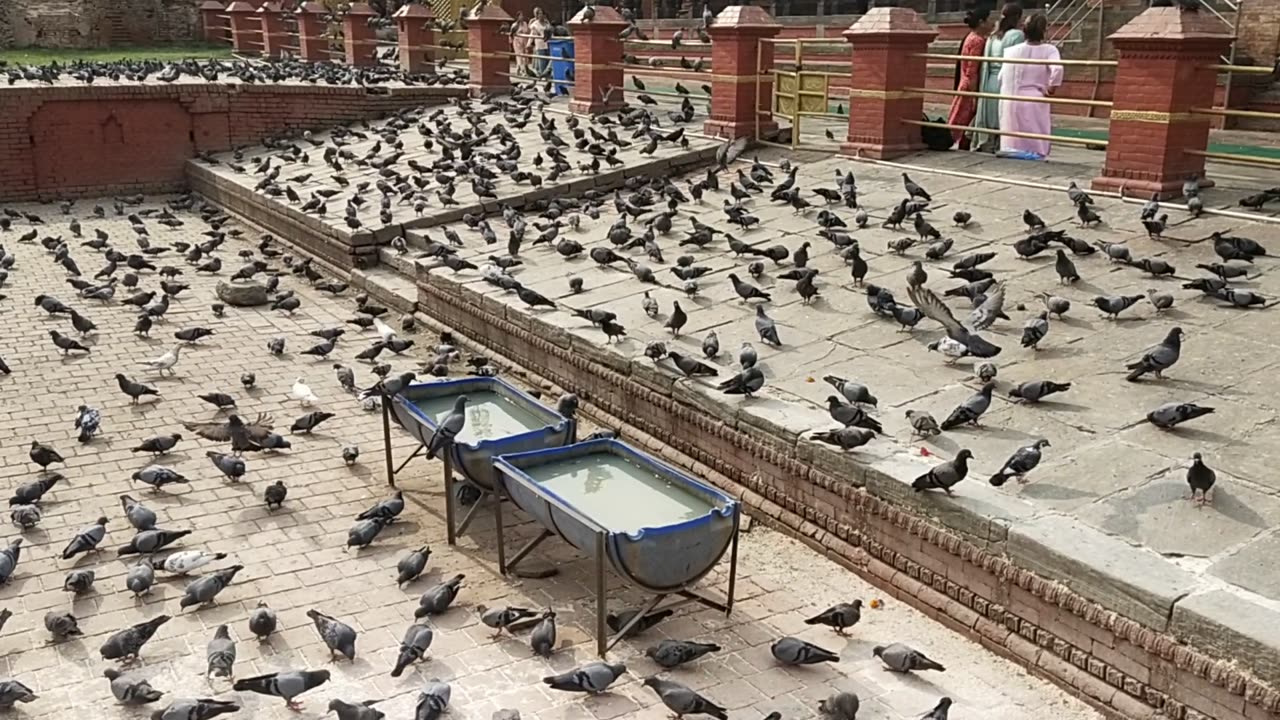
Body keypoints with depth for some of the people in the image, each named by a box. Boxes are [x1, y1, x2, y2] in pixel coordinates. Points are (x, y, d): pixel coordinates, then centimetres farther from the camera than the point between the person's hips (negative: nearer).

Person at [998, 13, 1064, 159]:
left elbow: (1002, 76, 5)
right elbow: (1057, 69, -22)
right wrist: (1051, 89, -9)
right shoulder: (1049, 50, -6)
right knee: (1036, 137, 4)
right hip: (1036, 101, -3)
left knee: (1013, 138, 10)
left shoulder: (1013, 50, 3)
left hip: (1013, 101, 3)